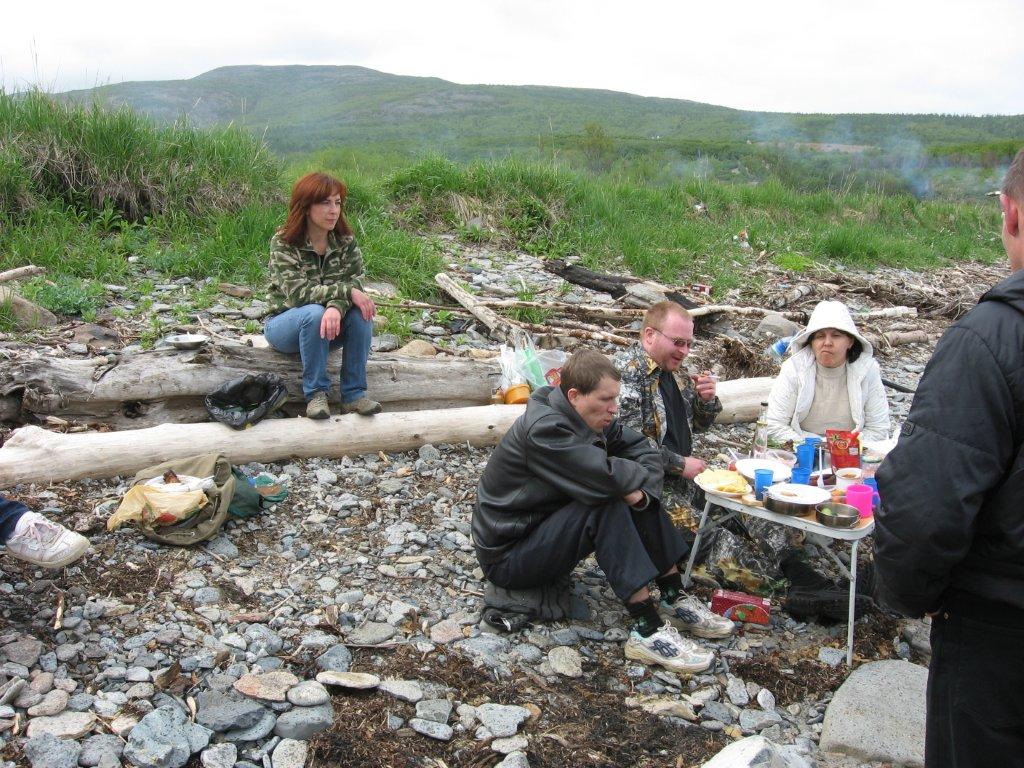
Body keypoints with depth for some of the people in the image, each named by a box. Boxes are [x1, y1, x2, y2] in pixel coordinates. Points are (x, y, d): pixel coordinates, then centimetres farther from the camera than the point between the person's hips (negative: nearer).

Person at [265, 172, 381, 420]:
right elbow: (298, 292, -28)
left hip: (329, 327, 4)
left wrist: (337, 307, -39)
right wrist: (346, 291, -34)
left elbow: (356, 284, -17)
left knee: (360, 313, -26)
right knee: (314, 313, -36)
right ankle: (315, 394, -25)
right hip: (285, 324, -3)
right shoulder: (283, 242, -17)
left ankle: (353, 394, -21)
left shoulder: (346, 242, -6)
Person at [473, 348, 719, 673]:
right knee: (608, 505, -29)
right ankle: (647, 631, -27)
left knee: (636, 495, -4)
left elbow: (643, 450, -2)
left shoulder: (589, 418, -1)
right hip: (506, 556, -9)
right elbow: (606, 476, -35)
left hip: (546, 528, 9)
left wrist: (641, 490, -22)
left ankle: (676, 602, 0)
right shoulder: (542, 429, -28)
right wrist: (637, 476, -14)